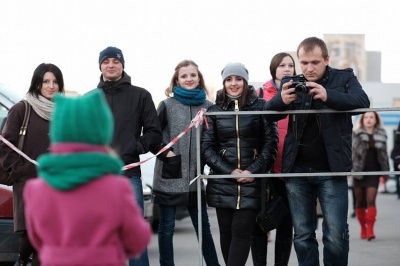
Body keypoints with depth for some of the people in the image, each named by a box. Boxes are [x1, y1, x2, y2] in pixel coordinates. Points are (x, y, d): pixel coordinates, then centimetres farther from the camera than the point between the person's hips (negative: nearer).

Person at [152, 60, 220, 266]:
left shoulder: (208, 107, 6)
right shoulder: (167, 105, 1)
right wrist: (165, 152, -11)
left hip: (195, 178, 2)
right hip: (169, 176, -2)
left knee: (203, 227, 8)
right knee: (166, 228, 5)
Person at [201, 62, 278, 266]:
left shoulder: (260, 106, 3)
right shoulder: (214, 110, 8)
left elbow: (271, 142, -1)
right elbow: (206, 147, 2)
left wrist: (254, 171, -12)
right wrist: (229, 171, -10)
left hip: (251, 182, -2)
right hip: (222, 183, 2)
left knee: (242, 231, -8)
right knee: (227, 232, 5)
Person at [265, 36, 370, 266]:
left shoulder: (344, 78, 2)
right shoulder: (291, 83, 8)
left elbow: (363, 102, -14)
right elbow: (267, 113, -1)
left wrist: (328, 96, -31)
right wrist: (282, 100, -25)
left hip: (331, 170, -2)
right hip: (298, 171, 3)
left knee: (336, 234, -3)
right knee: (303, 235, 8)